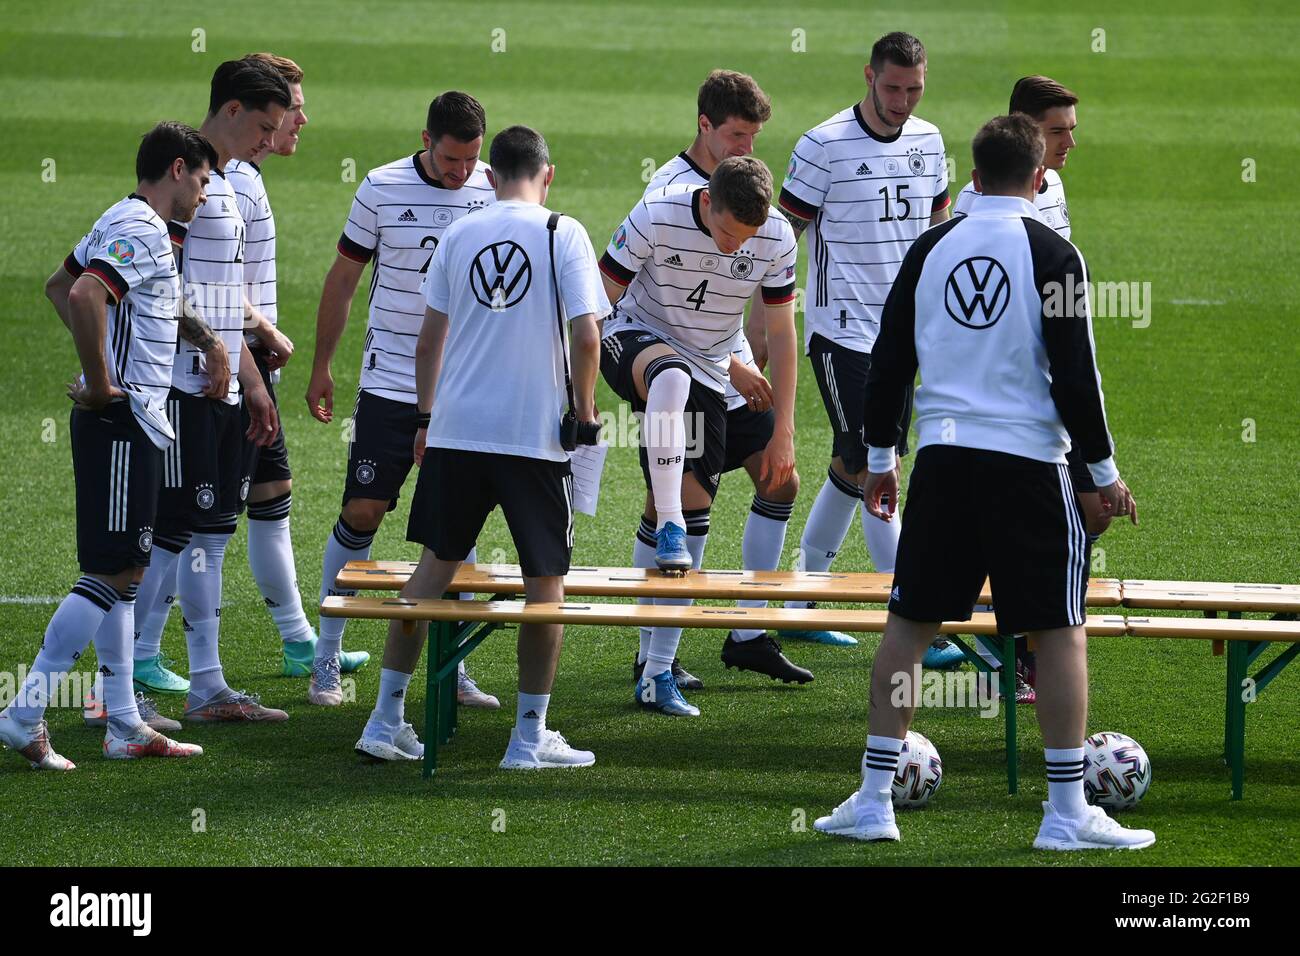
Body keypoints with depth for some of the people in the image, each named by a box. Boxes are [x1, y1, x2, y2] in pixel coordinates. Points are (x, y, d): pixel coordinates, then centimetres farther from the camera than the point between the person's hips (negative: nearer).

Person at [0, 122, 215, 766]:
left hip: (131, 421, 11)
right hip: (123, 421, -11)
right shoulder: (141, 231, -15)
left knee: (121, 573, 12)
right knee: (114, 574, -10)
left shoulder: (121, 224, 16)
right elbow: (84, 295, -31)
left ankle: (124, 726, 15)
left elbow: (60, 286, 29)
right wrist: (100, 385, -22)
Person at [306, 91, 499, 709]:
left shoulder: (496, 191, 1)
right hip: (389, 382, -2)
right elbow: (342, 280, 6)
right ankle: (327, 658, 9)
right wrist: (320, 368, 7)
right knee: (362, 512, -2)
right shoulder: (382, 189, -4)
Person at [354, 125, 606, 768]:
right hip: (536, 435, -3)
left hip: (455, 429, 4)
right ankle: (530, 735, 9)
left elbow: (430, 336, 8)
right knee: (545, 581, 7)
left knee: (435, 566, 13)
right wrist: (585, 411, 4)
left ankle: (387, 719, 13)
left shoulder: (459, 235, 6)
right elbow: (587, 335, -10)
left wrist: (425, 417, 19)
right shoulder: (562, 234, -4)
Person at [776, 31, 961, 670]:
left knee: (853, 467, 12)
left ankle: (799, 600, 25)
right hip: (841, 327, -7)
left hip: (900, 331, 7)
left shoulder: (927, 142, 8)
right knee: (875, 471, -11)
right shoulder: (824, 146, -10)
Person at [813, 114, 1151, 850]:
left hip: (943, 458, 4)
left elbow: (890, 359, 10)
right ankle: (1068, 812, 1)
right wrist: (1105, 471, 1)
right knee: (1060, 628, 4)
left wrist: (879, 457, 21)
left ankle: (874, 799, 10)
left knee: (911, 619, 12)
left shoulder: (932, 248, 7)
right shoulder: (1051, 253, -6)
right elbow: (1075, 375, -8)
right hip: (1027, 459, -4)